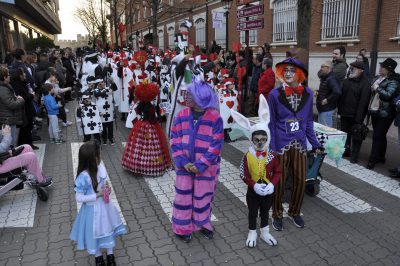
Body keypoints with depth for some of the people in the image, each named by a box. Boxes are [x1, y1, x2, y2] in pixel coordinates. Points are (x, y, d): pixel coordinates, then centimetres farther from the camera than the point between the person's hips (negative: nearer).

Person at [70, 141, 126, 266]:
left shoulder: (100, 167, -12)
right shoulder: (84, 176, -31)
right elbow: (79, 198, -24)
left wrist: (107, 187, -10)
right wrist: (97, 195, -25)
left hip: (104, 205, 6)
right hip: (93, 209, -6)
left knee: (108, 228, 21)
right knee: (95, 232, 18)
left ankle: (110, 253, 45)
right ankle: (98, 256, 45)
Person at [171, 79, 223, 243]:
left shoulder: (215, 118, -14)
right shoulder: (182, 115, -4)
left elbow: (216, 145, -14)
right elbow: (175, 140, -3)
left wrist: (200, 165, -17)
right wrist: (183, 162, -14)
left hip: (206, 167, -2)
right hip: (184, 166, 2)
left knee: (203, 197, 14)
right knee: (183, 196, 11)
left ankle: (202, 224, 39)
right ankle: (182, 228, 31)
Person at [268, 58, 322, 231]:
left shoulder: (307, 93, 1)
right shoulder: (275, 94, -9)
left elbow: (308, 121, 9)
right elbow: (271, 123, -6)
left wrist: (315, 143, 8)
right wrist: (271, 148, -10)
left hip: (300, 144, 3)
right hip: (281, 144, -3)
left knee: (300, 181, 11)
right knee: (279, 181, 7)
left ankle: (294, 212, 35)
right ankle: (277, 214, 28)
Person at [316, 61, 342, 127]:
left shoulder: (331, 79, -19)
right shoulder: (325, 78, 13)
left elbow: (337, 92, -33)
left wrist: (327, 100, -23)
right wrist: (318, 92, 10)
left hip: (327, 110, -10)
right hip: (322, 109, 10)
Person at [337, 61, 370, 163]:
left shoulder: (365, 83, -13)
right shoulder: (347, 81, 9)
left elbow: (363, 101, -18)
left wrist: (358, 118, -21)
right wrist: (339, 109, 8)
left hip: (356, 115, -7)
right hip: (345, 113, 7)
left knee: (356, 135, 4)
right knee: (344, 133, 17)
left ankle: (354, 155, 15)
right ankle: (346, 151, 33)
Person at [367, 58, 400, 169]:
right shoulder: (377, 78, 10)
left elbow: (388, 95, -25)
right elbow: (371, 91, 24)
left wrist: (378, 88, -21)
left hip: (384, 114, -8)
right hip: (375, 111, 8)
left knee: (377, 136, -6)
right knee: (380, 136, 16)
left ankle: (373, 159, 1)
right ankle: (380, 157, 27)